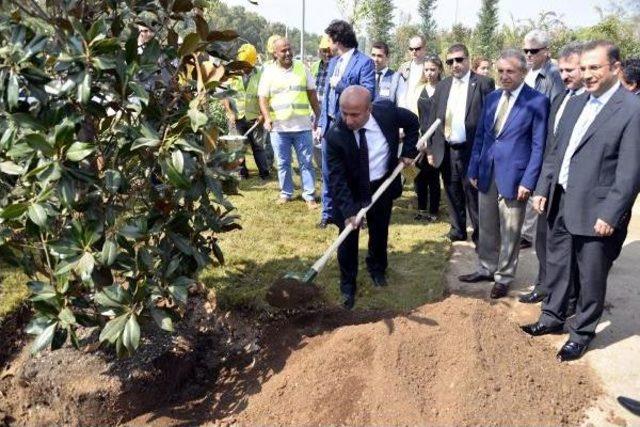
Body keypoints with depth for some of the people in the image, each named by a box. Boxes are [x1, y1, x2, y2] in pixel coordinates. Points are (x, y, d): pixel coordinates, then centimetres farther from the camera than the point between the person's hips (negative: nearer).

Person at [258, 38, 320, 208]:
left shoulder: (302, 68, 4)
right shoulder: (269, 72, 1)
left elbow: (312, 94, 9)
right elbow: (263, 98, 0)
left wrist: (319, 117, 7)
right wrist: (267, 118, -16)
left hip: (302, 126, 0)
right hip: (279, 127, 0)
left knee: (306, 162, 4)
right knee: (283, 163, 10)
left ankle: (309, 195, 11)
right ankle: (285, 193, 23)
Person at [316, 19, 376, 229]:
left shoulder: (364, 62, -9)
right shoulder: (333, 62, 14)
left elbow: (368, 93, -18)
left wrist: (340, 84, -15)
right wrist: (321, 123, 12)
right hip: (330, 124, 7)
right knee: (328, 171, 11)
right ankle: (328, 213, 23)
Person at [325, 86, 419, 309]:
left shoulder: (386, 111, -22)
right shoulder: (335, 135, -29)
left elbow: (412, 121, 0)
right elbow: (337, 177, -26)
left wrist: (408, 152, -6)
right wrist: (348, 210, -34)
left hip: (383, 186, 3)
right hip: (351, 191, -3)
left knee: (380, 232, 19)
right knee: (348, 237, -2)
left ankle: (377, 268, 45)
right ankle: (347, 285, 17)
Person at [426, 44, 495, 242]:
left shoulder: (484, 83, -4)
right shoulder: (442, 86, 11)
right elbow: (433, 119, 12)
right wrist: (431, 149, 7)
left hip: (472, 150, -5)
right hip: (446, 150, 5)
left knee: (473, 194, 3)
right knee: (453, 194, 15)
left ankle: (480, 234, 16)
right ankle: (458, 229, 30)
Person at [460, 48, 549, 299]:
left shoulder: (537, 102, -8)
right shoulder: (492, 98, 9)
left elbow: (538, 146, -9)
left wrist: (528, 181, -14)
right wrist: (473, 169, 10)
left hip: (513, 176, -5)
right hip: (487, 174, 5)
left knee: (509, 232, 7)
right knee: (486, 227, 16)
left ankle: (504, 277, 22)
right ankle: (487, 268, 33)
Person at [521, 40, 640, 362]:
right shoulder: (575, 104, 9)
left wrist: (610, 215, -19)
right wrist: (543, 189, 8)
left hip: (595, 210, -6)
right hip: (561, 202, 7)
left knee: (591, 277, 8)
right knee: (557, 266, 20)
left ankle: (582, 332, 26)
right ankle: (552, 317, 37)